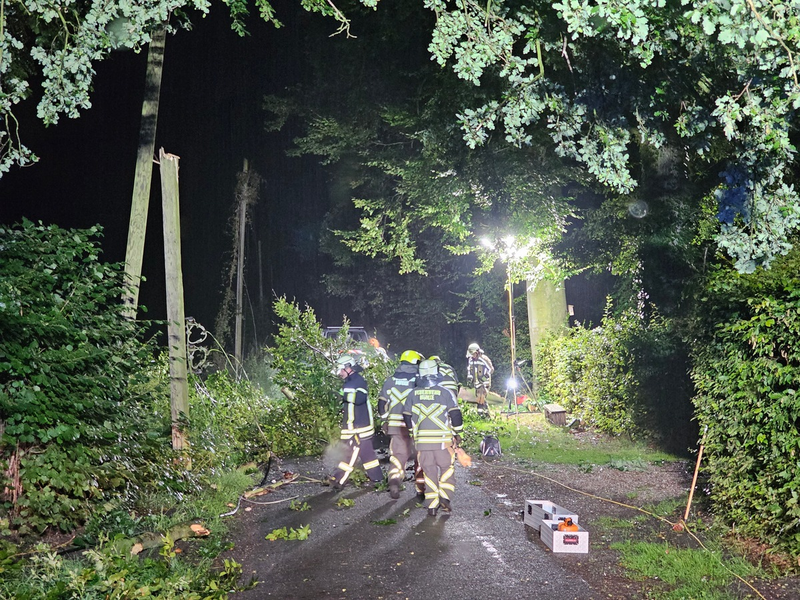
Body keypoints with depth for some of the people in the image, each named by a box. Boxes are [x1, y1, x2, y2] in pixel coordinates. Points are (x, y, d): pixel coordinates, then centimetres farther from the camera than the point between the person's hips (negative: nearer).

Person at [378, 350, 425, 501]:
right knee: (420, 458, 13)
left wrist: (386, 420, 20)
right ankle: (421, 490, 18)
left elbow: (382, 403, 7)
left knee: (398, 455, 9)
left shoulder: (390, 380, 4)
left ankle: (394, 480, -17)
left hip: (396, 426, 2)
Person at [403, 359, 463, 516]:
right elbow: (455, 414, -8)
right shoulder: (445, 392, -6)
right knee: (446, 468, 14)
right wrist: (457, 433, 6)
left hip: (422, 440, 2)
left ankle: (432, 506, 8)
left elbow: (407, 416, 11)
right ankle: (445, 496, -3)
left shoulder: (414, 394, 4)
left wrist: (413, 432, 25)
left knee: (429, 471, 10)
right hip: (443, 440, -2)